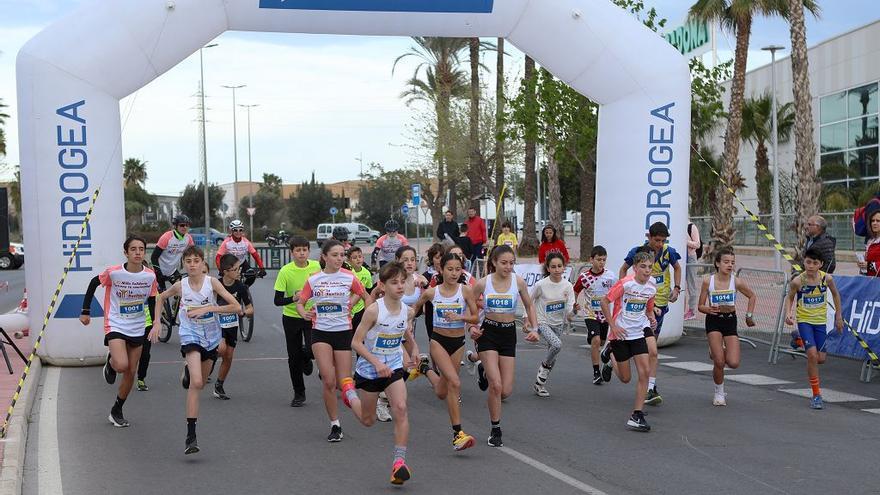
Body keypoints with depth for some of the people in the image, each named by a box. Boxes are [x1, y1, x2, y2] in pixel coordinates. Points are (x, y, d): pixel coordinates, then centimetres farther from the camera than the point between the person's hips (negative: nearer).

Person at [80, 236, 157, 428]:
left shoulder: (150, 276, -7)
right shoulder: (113, 272, -16)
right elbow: (94, 283, 1)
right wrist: (85, 311, 2)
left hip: (137, 329, 4)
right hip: (115, 325, -4)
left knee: (131, 373, 8)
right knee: (122, 365, -25)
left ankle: (116, 412, 27)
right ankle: (110, 363, 14)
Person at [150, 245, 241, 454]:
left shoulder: (212, 282, -12)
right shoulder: (180, 285, -9)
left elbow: (237, 307, -17)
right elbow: (160, 298, 13)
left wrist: (207, 308, -24)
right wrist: (156, 324, 5)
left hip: (211, 337, 2)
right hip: (190, 335, -2)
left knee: (199, 384, 18)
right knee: (195, 383, -22)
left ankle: (188, 371, 55)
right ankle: (191, 436, -20)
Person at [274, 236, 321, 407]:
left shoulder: (317, 267, -8)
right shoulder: (285, 271, -13)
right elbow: (277, 300, -12)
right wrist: (294, 298, -28)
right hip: (291, 317, 0)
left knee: (310, 349, -19)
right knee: (294, 357, 6)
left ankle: (306, 359, 20)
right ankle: (299, 394, 24)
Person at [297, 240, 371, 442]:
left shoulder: (349, 277, -1)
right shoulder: (313, 280, 1)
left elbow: (367, 297, 10)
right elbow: (300, 302, 9)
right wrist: (304, 313, -13)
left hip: (343, 332, 0)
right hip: (320, 333, 0)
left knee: (344, 384, 0)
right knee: (329, 382, -12)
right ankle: (335, 425, 1)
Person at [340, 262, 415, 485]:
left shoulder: (408, 311, -6)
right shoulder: (373, 310, -21)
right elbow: (356, 343, -18)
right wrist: (377, 363, -27)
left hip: (394, 368, 3)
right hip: (369, 369, -3)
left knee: (401, 408, -21)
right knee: (368, 420, 14)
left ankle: (399, 461, -15)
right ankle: (349, 390, 46)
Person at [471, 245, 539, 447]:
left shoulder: (518, 281, -6)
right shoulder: (483, 283, -9)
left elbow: (529, 306, 9)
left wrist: (534, 328, -2)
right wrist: (471, 327, -12)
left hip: (509, 334, 2)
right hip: (488, 333, -2)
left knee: (506, 391, 0)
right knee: (496, 386, -14)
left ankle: (486, 371, 35)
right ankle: (495, 430, 5)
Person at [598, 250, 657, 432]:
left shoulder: (652, 287, 0)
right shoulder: (625, 283, -17)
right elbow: (604, 302, -11)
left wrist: (652, 318, -4)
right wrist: (613, 326, -13)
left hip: (639, 333, 4)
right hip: (620, 334, -4)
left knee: (645, 372, -11)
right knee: (625, 378, 5)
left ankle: (636, 416, -4)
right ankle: (610, 355, 39)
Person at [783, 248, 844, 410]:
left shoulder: (827, 278, -12)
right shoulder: (797, 281, -17)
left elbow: (835, 294, 7)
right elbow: (789, 298, -1)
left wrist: (838, 316, 11)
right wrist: (788, 313, -19)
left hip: (820, 321, 3)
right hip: (804, 320, -3)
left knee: (821, 359, 2)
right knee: (812, 355, -15)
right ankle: (816, 395, -3)